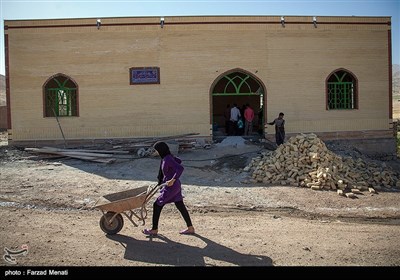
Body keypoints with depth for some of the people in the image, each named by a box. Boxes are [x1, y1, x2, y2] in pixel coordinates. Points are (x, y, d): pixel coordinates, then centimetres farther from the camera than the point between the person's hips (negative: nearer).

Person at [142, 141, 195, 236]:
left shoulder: (167, 160, -21)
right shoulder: (169, 157, 6)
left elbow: (180, 168, -32)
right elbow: (179, 161, 25)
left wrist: (173, 180, -32)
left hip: (171, 186, -10)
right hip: (176, 186, 10)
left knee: (157, 205, 2)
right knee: (180, 206, 14)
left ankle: (154, 230, 13)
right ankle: (190, 228, 21)